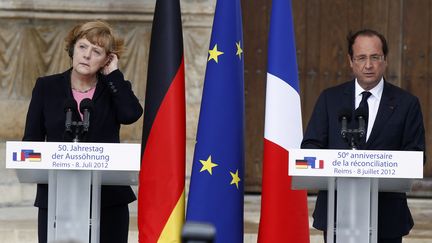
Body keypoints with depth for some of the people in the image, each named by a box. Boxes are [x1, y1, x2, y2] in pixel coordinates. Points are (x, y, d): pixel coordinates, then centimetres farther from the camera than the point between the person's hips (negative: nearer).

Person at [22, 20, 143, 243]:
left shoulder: (114, 88, 10)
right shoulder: (47, 87, 10)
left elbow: (131, 114, -13)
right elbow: (31, 141, 7)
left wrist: (113, 73, -3)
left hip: (108, 198, 0)